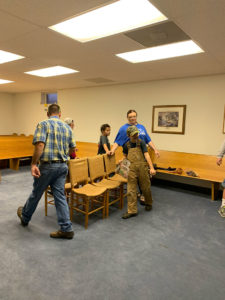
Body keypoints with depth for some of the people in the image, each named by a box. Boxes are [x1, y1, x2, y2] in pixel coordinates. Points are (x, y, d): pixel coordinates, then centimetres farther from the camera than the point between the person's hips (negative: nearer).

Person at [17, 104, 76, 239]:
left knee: (36, 193, 15)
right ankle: (66, 229, 11)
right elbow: (72, 148, 13)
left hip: (47, 166, -4)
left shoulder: (43, 124, -7)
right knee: (60, 196, 8)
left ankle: (25, 217, 40)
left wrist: (34, 164, -18)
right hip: (63, 166, 5)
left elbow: (40, 145, -21)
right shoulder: (67, 127, 9)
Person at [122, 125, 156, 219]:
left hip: (142, 168, -2)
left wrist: (152, 168, -18)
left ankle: (149, 204, 38)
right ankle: (132, 211, 9)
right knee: (131, 190, 1)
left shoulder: (141, 142, -2)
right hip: (132, 169, 2)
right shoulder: (126, 145, 6)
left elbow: (146, 155, -11)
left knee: (145, 188, 12)